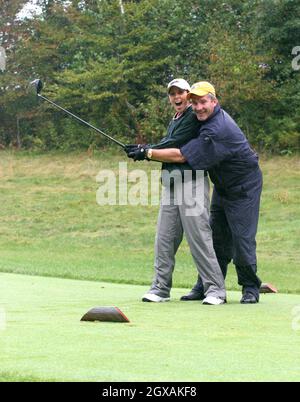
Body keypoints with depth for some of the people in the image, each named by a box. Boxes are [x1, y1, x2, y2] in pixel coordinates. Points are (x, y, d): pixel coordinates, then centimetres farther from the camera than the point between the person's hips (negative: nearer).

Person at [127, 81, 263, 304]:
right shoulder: (210, 117, 2)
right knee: (217, 238, 9)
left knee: (242, 238, -8)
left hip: (244, 187, -10)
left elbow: (182, 156, -30)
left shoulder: (217, 130, -30)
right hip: (223, 186, 10)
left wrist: (149, 153, -23)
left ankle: (251, 288, 3)